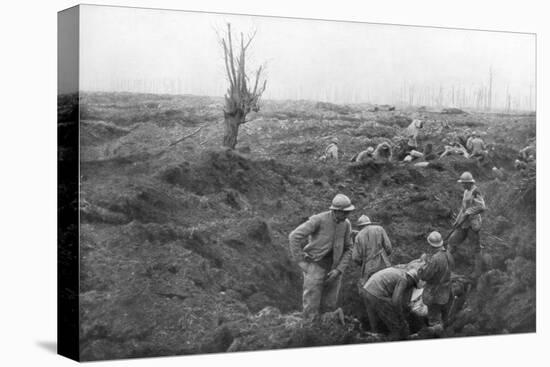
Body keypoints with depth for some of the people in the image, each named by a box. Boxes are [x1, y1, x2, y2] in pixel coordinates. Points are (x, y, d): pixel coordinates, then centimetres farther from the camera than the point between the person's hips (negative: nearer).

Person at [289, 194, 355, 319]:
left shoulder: (346, 224, -1)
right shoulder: (319, 219, -18)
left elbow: (348, 250, 6)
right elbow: (294, 236, -19)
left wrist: (338, 270, -7)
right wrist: (301, 262, -16)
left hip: (332, 270, 5)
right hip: (315, 266, -5)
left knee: (328, 306, 7)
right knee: (311, 308, -5)